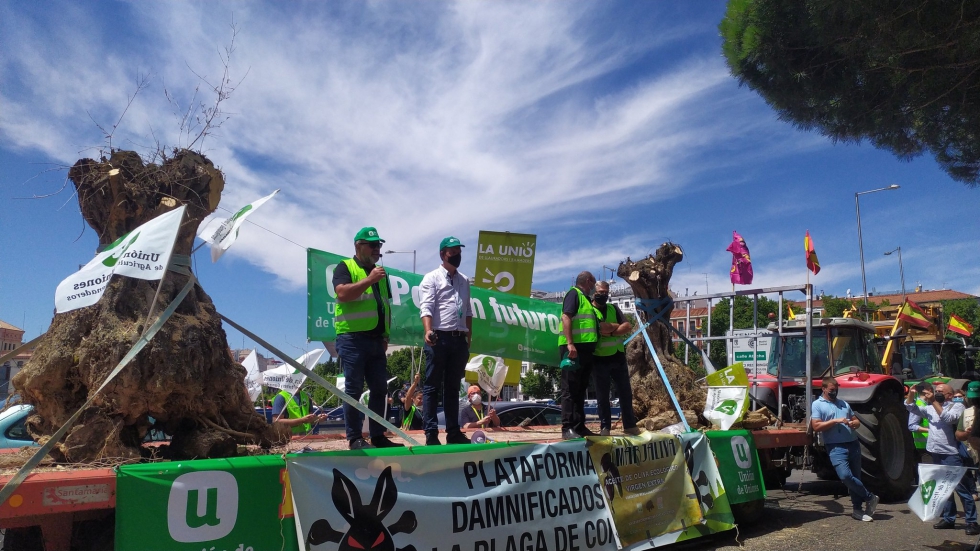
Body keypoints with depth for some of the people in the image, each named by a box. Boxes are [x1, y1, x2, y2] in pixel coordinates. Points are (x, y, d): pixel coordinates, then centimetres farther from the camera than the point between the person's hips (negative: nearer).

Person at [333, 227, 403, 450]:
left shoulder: (381, 272, 21)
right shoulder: (345, 267, 1)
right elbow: (343, 293, -17)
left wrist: (385, 335, 12)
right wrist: (369, 280, -19)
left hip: (376, 340, 7)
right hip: (352, 338, -7)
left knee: (380, 389, 7)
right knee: (354, 389, -4)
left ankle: (378, 436, 14)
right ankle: (354, 438, 1)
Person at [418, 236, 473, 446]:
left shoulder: (464, 281, 18)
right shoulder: (432, 278, -1)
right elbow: (426, 308, -13)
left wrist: (468, 339, 14)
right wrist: (428, 331, -29)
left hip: (459, 340, 6)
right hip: (439, 338, -6)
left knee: (453, 387, 11)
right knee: (432, 387, -1)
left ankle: (453, 432, 17)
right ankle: (431, 433, 1)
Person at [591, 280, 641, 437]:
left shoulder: (614, 308, 12)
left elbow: (627, 327, 2)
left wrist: (610, 332, -11)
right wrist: (615, 326, -9)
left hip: (618, 357, 4)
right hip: (599, 359, -4)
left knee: (625, 393, 8)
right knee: (602, 396, 2)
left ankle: (630, 425, 17)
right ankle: (605, 427, 9)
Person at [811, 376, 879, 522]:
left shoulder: (844, 404, 18)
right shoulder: (817, 405, -1)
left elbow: (856, 420, 22)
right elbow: (816, 426, -11)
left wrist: (854, 423, -2)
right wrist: (835, 421, -16)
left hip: (853, 444, 6)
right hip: (836, 447, -6)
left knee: (855, 477, 7)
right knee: (845, 475, -20)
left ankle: (857, 509, 18)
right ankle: (870, 497, 0)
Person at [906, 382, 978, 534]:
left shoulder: (957, 406, -2)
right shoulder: (930, 408, 14)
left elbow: (948, 418, -19)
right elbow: (911, 407, 10)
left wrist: (934, 401, -23)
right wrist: (911, 394, -7)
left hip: (951, 454, -6)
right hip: (936, 453, 7)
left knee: (961, 488, -5)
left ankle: (971, 522, 1)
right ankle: (949, 519, 22)